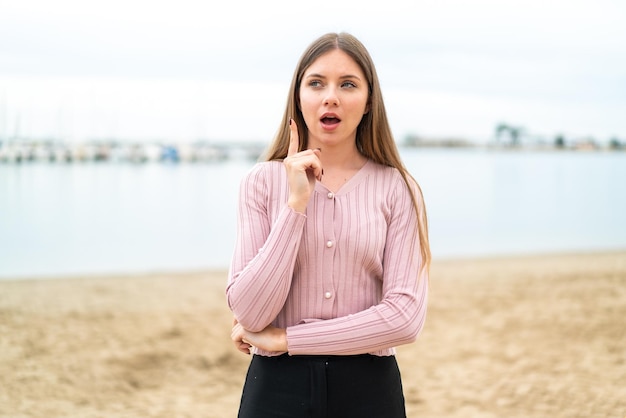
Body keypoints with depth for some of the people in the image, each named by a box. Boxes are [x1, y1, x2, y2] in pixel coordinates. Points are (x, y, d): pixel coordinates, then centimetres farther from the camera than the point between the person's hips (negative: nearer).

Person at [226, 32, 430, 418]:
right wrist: (296, 202, -17)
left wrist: (283, 339, -12)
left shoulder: (397, 188, -4)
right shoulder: (263, 181, -4)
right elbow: (249, 314, -12)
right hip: (278, 387, 0)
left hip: (369, 387, 0)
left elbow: (405, 316, -12)